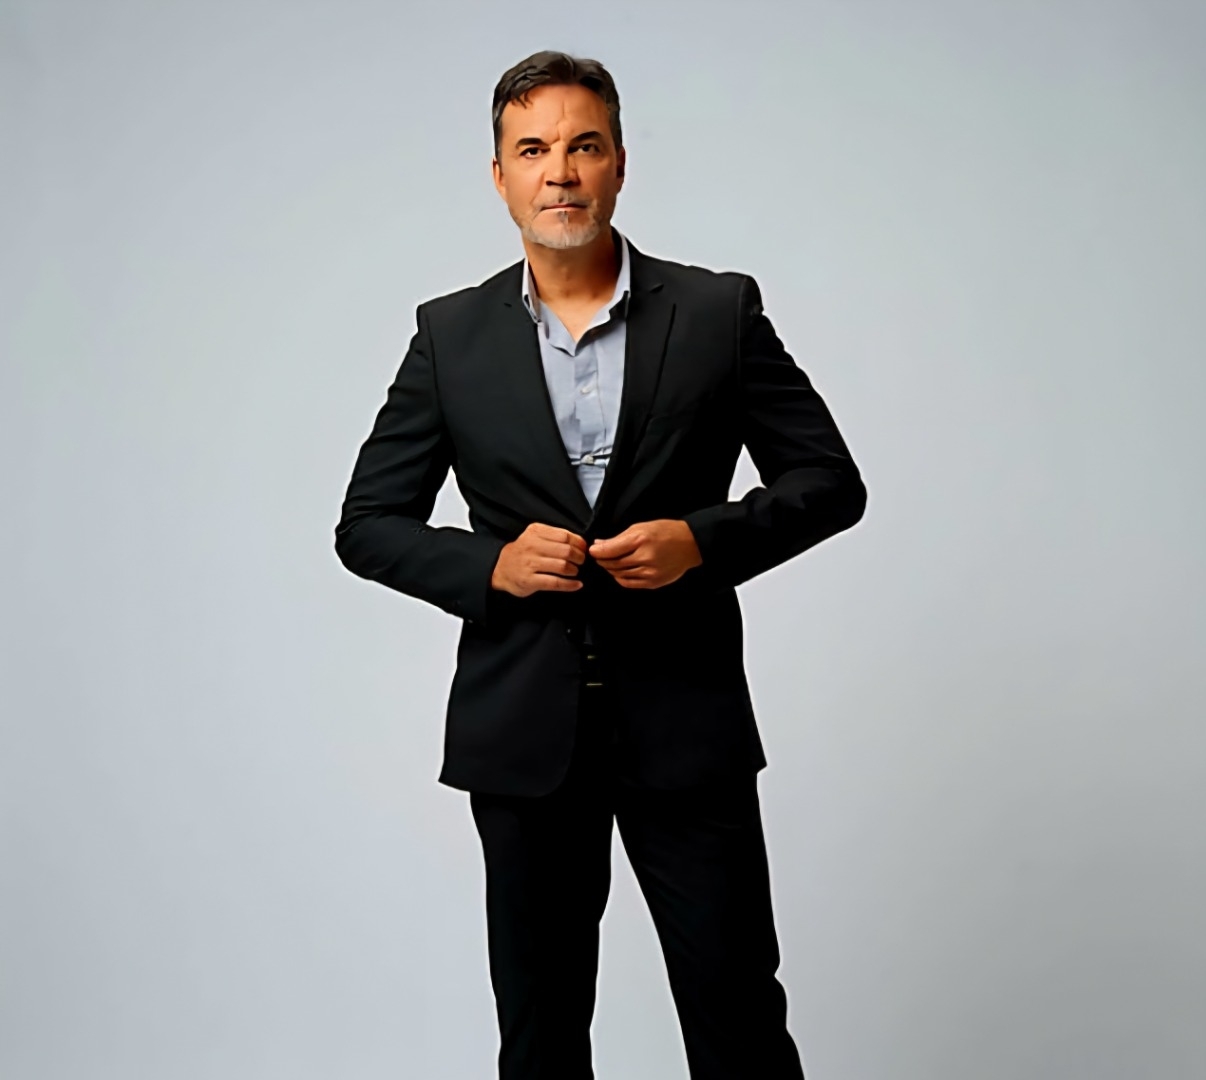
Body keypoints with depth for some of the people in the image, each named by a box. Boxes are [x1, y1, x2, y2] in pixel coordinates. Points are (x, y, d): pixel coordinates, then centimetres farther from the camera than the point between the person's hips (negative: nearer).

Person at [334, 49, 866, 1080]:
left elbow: (831, 482, 3)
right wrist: (490, 564, -13)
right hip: (523, 731, 2)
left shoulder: (719, 312, 0)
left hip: (685, 722, -1)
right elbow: (368, 524, 6)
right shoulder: (451, 335, 3)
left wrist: (703, 539, -15)